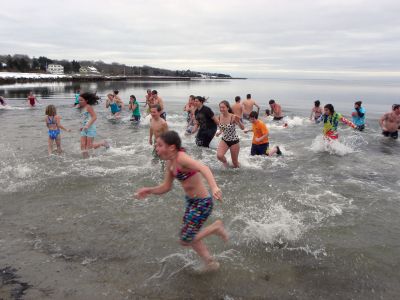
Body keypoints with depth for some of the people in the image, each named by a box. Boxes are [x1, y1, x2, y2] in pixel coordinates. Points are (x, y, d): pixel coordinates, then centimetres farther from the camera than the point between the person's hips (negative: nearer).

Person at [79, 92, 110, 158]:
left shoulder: (88, 107, -11)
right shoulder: (83, 108, 15)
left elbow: (94, 117, -20)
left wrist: (87, 125, -26)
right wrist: (83, 126, 18)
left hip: (90, 128, -8)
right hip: (84, 129, 8)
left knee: (89, 146, -3)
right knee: (83, 146, -1)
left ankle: (103, 143, 17)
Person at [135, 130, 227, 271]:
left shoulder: (181, 158, -25)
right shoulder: (170, 163, 2)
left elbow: (203, 168, -42)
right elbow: (166, 187, 10)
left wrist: (214, 187, -58)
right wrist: (149, 190, -5)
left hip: (202, 203, -9)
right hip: (191, 202, 9)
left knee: (185, 241, -2)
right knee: (189, 237, 23)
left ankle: (216, 227, 13)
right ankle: (211, 263, 41)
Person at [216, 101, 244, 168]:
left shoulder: (233, 117, -23)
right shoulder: (220, 117, -8)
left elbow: (242, 128, -27)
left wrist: (239, 121, -45)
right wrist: (219, 132, -9)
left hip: (234, 140, -3)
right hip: (224, 140, 4)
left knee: (235, 163, 9)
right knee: (219, 156, -23)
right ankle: (225, 162, 12)